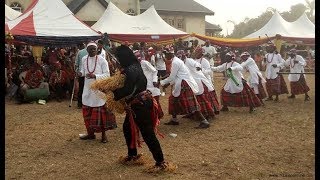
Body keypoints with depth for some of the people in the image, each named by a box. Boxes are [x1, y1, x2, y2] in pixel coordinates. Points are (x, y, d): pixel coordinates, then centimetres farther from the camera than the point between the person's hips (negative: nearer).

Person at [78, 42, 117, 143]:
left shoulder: (102, 60, -11)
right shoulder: (84, 59, 4)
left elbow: (107, 75, -12)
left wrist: (95, 76, -26)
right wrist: (81, 73, -6)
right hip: (88, 89, 5)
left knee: (101, 112, 0)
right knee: (87, 111, 10)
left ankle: (103, 134, 13)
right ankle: (90, 133, 26)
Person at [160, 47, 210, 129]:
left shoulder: (175, 62, -16)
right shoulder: (176, 60, 15)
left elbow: (172, 77, -14)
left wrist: (161, 82, -3)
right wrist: (168, 83, 16)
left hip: (185, 84, -10)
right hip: (181, 84, 10)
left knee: (190, 103, -10)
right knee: (173, 99, 16)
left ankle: (204, 122, -8)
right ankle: (174, 120, 26)